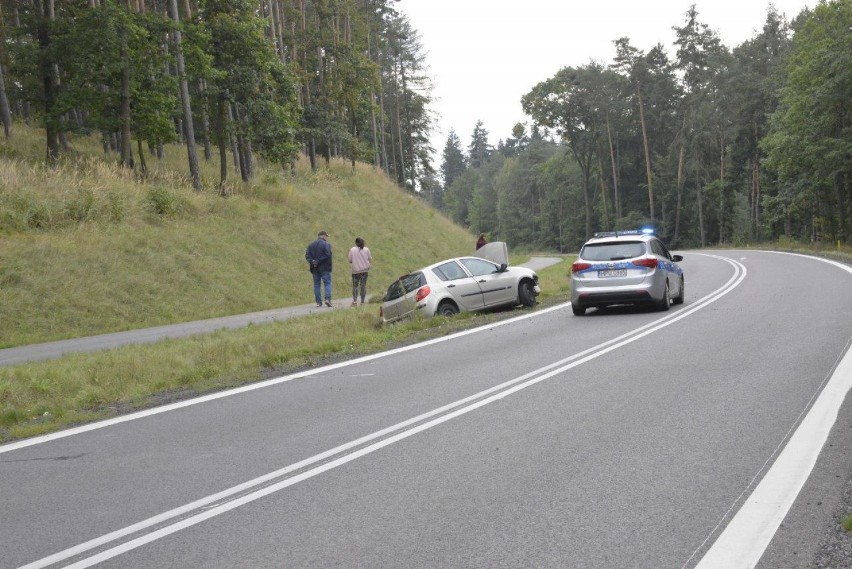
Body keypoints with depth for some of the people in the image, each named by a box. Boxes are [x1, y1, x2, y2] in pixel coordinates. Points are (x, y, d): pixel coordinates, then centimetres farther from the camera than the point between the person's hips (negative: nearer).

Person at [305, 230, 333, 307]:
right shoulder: (326, 244, -6)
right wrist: (318, 262, -15)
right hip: (325, 268, -4)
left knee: (316, 284, 9)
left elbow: (307, 255, 1)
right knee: (327, 283, 0)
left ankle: (318, 302, 7)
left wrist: (312, 262, -9)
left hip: (315, 269, 4)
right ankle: (327, 299, -15)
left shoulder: (311, 245, 11)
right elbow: (327, 255, -18)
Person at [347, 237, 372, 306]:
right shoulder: (366, 249, 0)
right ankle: (362, 301, 3)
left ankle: (355, 301, -8)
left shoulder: (352, 250, -4)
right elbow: (370, 259, 4)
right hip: (365, 270, 1)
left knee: (355, 286, 4)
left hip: (356, 271, -1)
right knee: (363, 285, 5)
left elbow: (350, 260, -1)